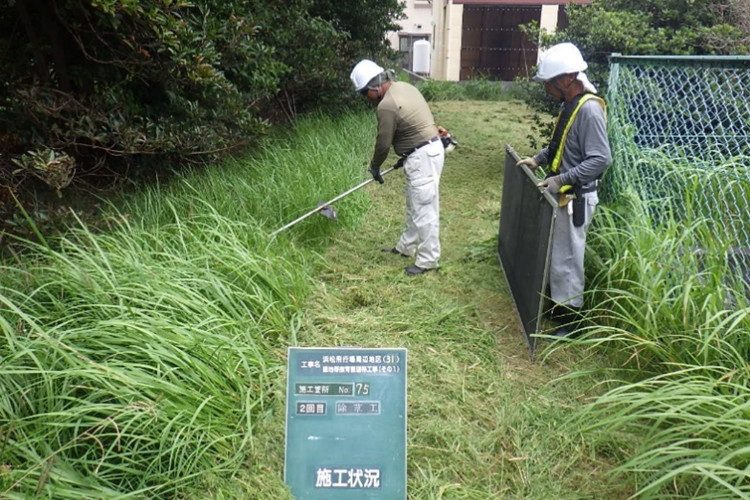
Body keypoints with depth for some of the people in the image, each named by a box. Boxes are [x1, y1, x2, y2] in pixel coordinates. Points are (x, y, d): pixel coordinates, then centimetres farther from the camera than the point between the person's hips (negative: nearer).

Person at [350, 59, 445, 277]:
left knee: (424, 210, -3)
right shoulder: (404, 86, 10)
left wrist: (374, 167, 5)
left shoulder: (387, 105, -20)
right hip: (427, 150, 11)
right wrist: (405, 157, 22)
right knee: (414, 206, 20)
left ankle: (427, 260, 7)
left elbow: (383, 143, -12)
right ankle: (407, 247, 35)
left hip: (423, 157, -11)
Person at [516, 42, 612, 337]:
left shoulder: (589, 108, -20)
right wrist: (538, 159, 11)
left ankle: (571, 318, 14)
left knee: (566, 259, 0)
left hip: (575, 199, -10)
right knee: (556, 255, 19)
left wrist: (562, 180, -30)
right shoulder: (569, 104, 8)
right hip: (563, 194, 10)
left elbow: (601, 159, -25)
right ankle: (559, 305, 35)